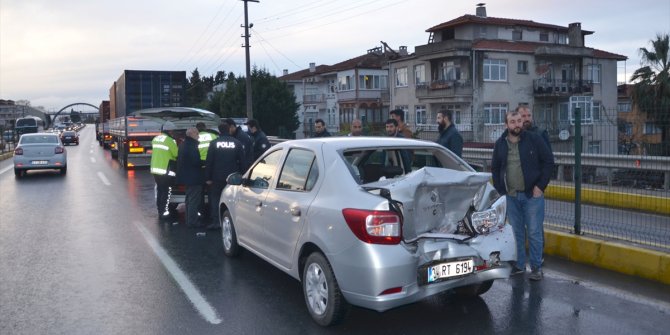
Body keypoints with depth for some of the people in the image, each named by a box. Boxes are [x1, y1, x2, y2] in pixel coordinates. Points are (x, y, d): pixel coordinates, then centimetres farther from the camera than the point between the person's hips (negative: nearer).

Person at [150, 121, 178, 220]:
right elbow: (177, 154, -11)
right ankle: (164, 212, 0)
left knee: (159, 190, 16)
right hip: (166, 171, -8)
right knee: (167, 191, -1)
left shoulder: (155, 139, 11)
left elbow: (159, 152, 14)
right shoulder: (170, 141, -14)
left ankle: (160, 210, 23)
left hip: (155, 169, 8)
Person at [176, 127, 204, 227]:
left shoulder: (183, 144, 12)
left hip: (186, 177, 10)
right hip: (194, 178, -10)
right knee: (194, 200, -3)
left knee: (189, 199, 19)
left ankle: (189, 220, 28)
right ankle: (192, 221, 0)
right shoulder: (192, 146, -20)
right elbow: (196, 162, -26)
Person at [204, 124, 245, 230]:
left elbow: (209, 161, -4)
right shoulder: (237, 143, 1)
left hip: (217, 177, -1)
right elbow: (242, 161, 2)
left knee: (214, 197, 9)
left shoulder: (214, 143, -3)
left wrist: (208, 177, 1)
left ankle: (215, 221, 2)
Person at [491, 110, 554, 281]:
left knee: (534, 233, 1)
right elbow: (495, 168, 15)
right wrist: (500, 189, 6)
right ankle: (519, 265, 22)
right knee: (516, 232, 11)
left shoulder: (534, 139, -5)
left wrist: (540, 186, -8)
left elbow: (549, 161, -4)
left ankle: (536, 267, 11)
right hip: (511, 196, 3)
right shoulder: (500, 144, 5)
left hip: (532, 195, -3)